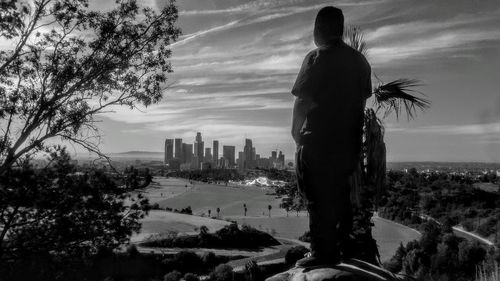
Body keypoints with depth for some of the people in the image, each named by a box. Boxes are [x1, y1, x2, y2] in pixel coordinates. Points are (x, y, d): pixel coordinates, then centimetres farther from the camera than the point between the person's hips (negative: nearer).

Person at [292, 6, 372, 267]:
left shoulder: (317, 58, -10)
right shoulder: (359, 60, 11)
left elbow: (302, 101, -11)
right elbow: (362, 99, 13)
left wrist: (296, 131, 1)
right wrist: (349, 127, 18)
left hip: (318, 140, -7)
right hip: (348, 141, 7)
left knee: (319, 199, 0)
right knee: (340, 196, 16)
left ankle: (323, 253, 5)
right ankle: (345, 248, 25)